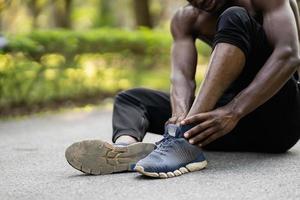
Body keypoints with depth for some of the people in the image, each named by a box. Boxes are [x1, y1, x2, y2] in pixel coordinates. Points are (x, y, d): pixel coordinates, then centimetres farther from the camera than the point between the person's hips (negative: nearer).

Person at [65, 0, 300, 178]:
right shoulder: (186, 19, 5)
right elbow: (182, 76, -10)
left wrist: (233, 112, -38)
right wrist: (181, 115, -33)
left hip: (278, 117, -5)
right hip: (237, 126, 6)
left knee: (235, 19, -26)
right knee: (130, 98, 0)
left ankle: (184, 141, -40)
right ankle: (127, 146, -36)